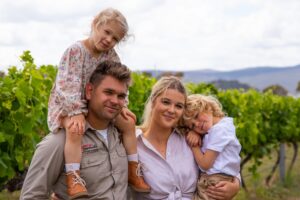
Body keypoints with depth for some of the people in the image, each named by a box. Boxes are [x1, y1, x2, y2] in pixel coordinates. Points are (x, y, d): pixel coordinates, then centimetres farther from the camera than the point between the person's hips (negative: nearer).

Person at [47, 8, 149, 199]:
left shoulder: (111, 55, -1)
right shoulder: (76, 50, -20)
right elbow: (68, 84, -28)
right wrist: (77, 112, -36)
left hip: (97, 105, 7)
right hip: (67, 105, -6)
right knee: (75, 129, -37)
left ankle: (133, 171, 5)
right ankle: (74, 180, -39)